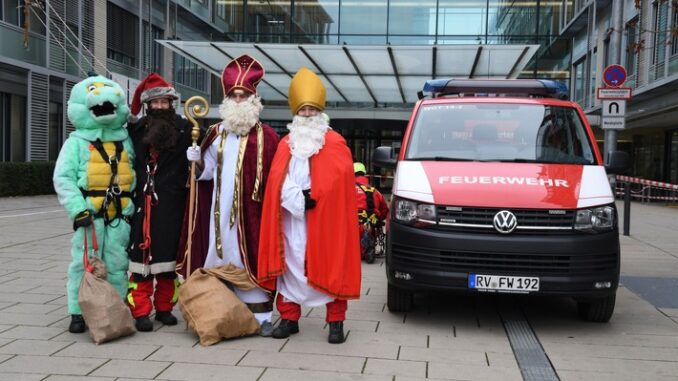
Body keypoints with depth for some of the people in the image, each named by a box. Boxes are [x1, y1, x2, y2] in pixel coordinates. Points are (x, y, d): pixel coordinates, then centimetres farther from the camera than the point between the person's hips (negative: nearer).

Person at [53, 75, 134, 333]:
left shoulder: (125, 141, 13)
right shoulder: (77, 142, 0)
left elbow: (135, 173, 15)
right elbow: (63, 178, -6)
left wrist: (135, 202, 6)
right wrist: (77, 208, -15)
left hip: (120, 214, 4)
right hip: (90, 213, -4)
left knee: (117, 265, 8)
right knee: (83, 264, 0)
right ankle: (78, 313, 10)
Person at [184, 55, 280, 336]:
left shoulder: (266, 136, -2)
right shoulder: (216, 133, 12)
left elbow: (274, 176, -4)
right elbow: (207, 170, 16)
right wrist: (196, 160, -3)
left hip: (251, 209, -4)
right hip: (221, 209, 4)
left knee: (252, 257, -2)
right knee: (221, 254, 7)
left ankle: (261, 315, 5)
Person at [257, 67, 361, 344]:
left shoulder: (335, 144, 3)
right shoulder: (285, 145, 13)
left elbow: (340, 179, -9)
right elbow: (277, 182, 1)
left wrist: (311, 196, -15)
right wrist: (299, 199, -14)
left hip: (325, 219, -3)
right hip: (290, 219, 3)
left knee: (330, 267, -1)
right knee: (290, 267, 7)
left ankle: (336, 322, 6)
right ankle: (289, 318, 17)